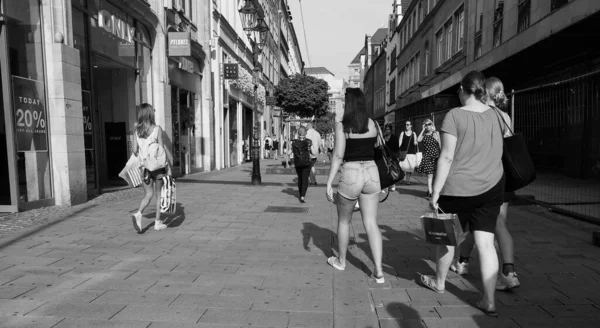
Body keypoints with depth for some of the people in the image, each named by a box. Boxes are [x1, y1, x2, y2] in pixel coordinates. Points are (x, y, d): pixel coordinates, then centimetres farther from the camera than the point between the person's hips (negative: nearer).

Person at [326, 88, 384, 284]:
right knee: (371, 223, 6)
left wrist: (329, 183, -11)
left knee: (344, 221, 17)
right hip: (371, 173, 4)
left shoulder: (342, 126, -8)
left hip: (350, 175, -4)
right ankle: (378, 271, 1)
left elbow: (338, 156, -13)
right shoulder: (373, 124, 6)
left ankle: (341, 261, 33)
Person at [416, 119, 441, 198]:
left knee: (435, 174, 7)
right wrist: (423, 130, -4)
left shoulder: (436, 133, 5)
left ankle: (431, 189, 22)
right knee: (429, 174, -8)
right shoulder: (423, 134, 9)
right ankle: (430, 192, -10)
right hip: (426, 156, 0)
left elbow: (440, 145, 4)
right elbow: (418, 140, -10)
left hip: (435, 156, 0)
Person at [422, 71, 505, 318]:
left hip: (458, 188, -4)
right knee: (486, 243, 6)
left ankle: (439, 282, 34)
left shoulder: (455, 115, -13)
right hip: (491, 187, 5)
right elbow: (498, 151, 12)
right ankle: (489, 301, 9)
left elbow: (447, 157, -17)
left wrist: (435, 192, -13)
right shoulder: (496, 115, 5)